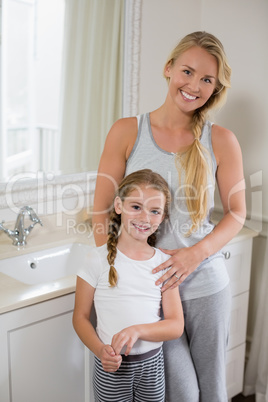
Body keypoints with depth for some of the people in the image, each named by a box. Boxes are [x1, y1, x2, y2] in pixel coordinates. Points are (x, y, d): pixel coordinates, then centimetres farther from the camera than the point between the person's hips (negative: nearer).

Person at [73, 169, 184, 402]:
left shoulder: (164, 263, -3)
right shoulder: (100, 259, -10)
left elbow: (176, 326, -5)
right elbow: (81, 317, -5)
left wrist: (138, 330, -21)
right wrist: (100, 350, -21)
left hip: (152, 363, 2)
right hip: (111, 365, -2)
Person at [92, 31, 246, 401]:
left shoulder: (221, 141, -2)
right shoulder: (127, 132, -5)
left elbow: (237, 213, 1)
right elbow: (102, 210, -2)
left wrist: (196, 253, -16)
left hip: (206, 284, 2)